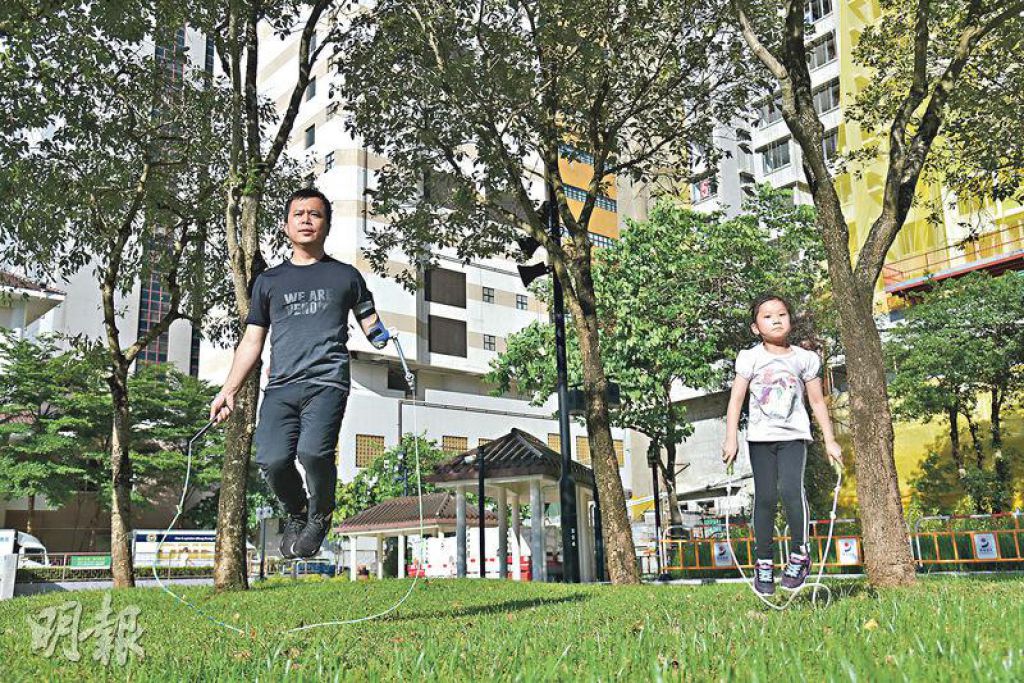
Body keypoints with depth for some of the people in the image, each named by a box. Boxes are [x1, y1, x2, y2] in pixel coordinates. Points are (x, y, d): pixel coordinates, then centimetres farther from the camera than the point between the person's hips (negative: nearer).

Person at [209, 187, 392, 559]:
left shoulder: (346, 276, 16)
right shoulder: (269, 281, 20)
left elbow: (369, 323, 20)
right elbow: (252, 341, 20)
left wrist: (379, 333, -5)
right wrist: (228, 390, 13)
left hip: (327, 383, -2)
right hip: (281, 387, 2)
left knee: (313, 452, -26)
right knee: (272, 460, -18)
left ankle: (320, 515, 6)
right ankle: (296, 514, 15)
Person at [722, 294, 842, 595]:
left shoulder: (804, 358, 5)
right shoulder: (750, 358, 1)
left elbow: (817, 402, 12)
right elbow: (736, 400, 0)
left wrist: (830, 441, 11)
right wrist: (731, 439, -7)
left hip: (793, 436, 0)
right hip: (760, 437, 0)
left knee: (791, 489, -20)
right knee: (764, 498, -1)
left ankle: (800, 553, -4)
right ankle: (764, 563, 9)